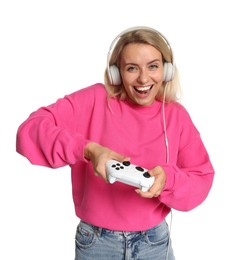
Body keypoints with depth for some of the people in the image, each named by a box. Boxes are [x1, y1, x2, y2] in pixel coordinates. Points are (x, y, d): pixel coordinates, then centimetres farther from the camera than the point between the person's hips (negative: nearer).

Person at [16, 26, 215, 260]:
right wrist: (88, 150, -32)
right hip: (96, 241, -1)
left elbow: (202, 180, -3)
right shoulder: (96, 99, -13)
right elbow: (31, 129, -19)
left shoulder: (177, 115, -5)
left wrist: (168, 179, -24)